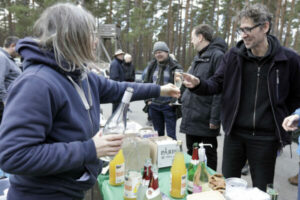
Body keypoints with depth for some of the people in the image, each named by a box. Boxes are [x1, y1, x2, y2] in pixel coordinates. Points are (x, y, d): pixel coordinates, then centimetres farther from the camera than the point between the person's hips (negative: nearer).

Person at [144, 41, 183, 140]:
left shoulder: (175, 67, -6)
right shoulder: (151, 66, 9)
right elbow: (146, 83, 14)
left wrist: (174, 101, -13)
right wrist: (147, 99, 5)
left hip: (169, 106, -4)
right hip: (154, 106, 5)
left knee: (171, 135, 2)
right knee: (158, 134, 16)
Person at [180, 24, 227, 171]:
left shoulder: (217, 56, -12)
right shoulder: (198, 57, 15)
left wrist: (215, 118, -20)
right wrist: (184, 101, 15)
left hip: (206, 119, -8)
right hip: (191, 116, 8)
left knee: (210, 153, 10)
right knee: (191, 153, 19)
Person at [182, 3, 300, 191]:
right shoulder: (233, 55, -1)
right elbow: (216, 84, 0)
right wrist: (198, 84, -19)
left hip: (266, 138, -1)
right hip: (235, 133, 2)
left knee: (262, 191, 14)